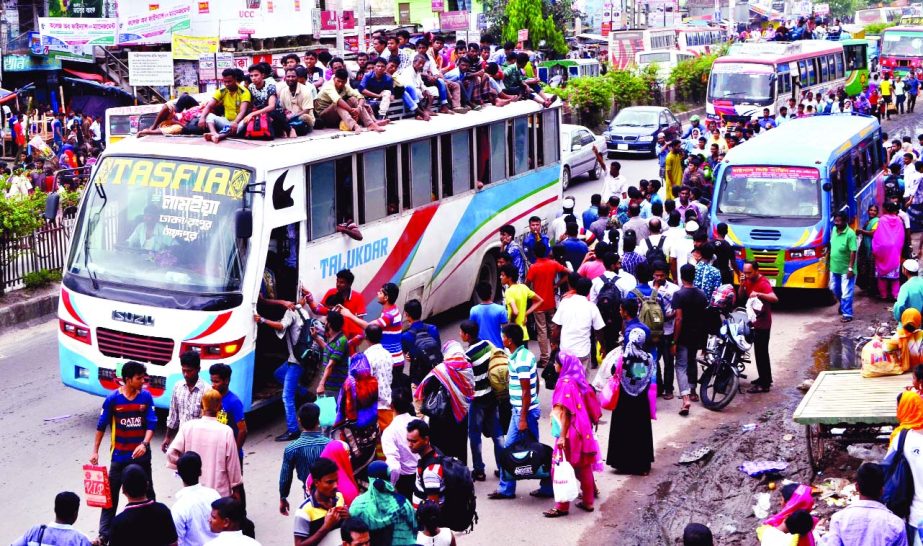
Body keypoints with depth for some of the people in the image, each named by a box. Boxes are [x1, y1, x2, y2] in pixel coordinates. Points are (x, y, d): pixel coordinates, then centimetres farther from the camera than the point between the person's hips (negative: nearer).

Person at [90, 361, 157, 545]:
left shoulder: (146, 396, -7)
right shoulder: (113, 398, -11)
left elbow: (151, 424, -5)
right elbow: (101, 426, -2)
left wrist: (144, 444, -22)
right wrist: (95, 451, -1)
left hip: (141, 454, 2)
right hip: (119, 455, -1)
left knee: (147, 492, 13)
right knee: (111, 493, 2)